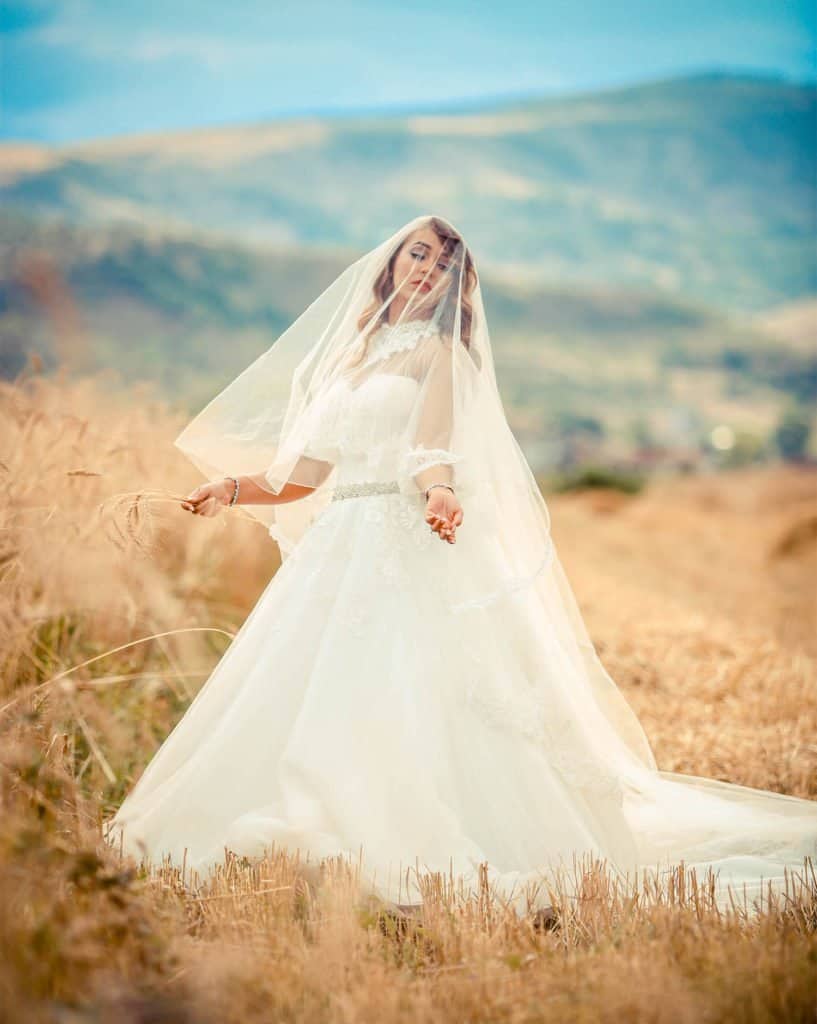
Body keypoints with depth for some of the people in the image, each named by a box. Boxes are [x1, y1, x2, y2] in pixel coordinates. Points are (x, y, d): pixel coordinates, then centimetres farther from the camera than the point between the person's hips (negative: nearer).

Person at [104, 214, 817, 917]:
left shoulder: (438, 349, 4)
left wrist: (439, 491, -35)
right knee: (304, 709, -1)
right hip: (338, 551, 6)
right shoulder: (350, 355, 21)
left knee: (412, 710, -16)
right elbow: (309, 472, 22)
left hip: (410, 553, -6)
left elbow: (432, 444, -15)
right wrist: (233, 489, 12)